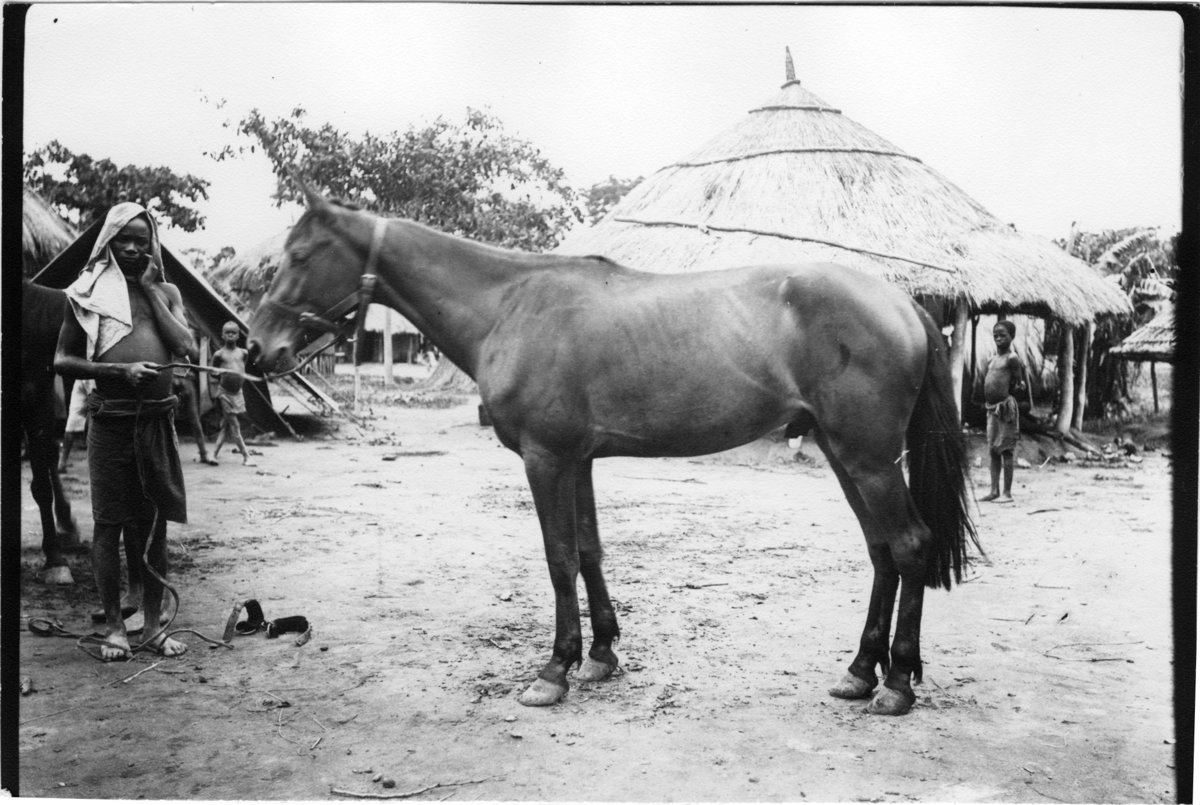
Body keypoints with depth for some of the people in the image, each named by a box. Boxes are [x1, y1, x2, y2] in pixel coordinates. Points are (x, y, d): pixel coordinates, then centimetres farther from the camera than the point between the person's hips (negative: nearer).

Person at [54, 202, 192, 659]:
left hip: (157, 419, 3)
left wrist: (150, 290, -3)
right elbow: (62, 360, 1)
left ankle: (153, 624, 15)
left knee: (154, 522, 7)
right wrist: (117, 371, -13)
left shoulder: (166, 291, 11)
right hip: (110, 420, -2)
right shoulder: (89, 290, 3)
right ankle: (113, 626, 12)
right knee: (109, 523, 2)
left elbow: (184, 346, -5)